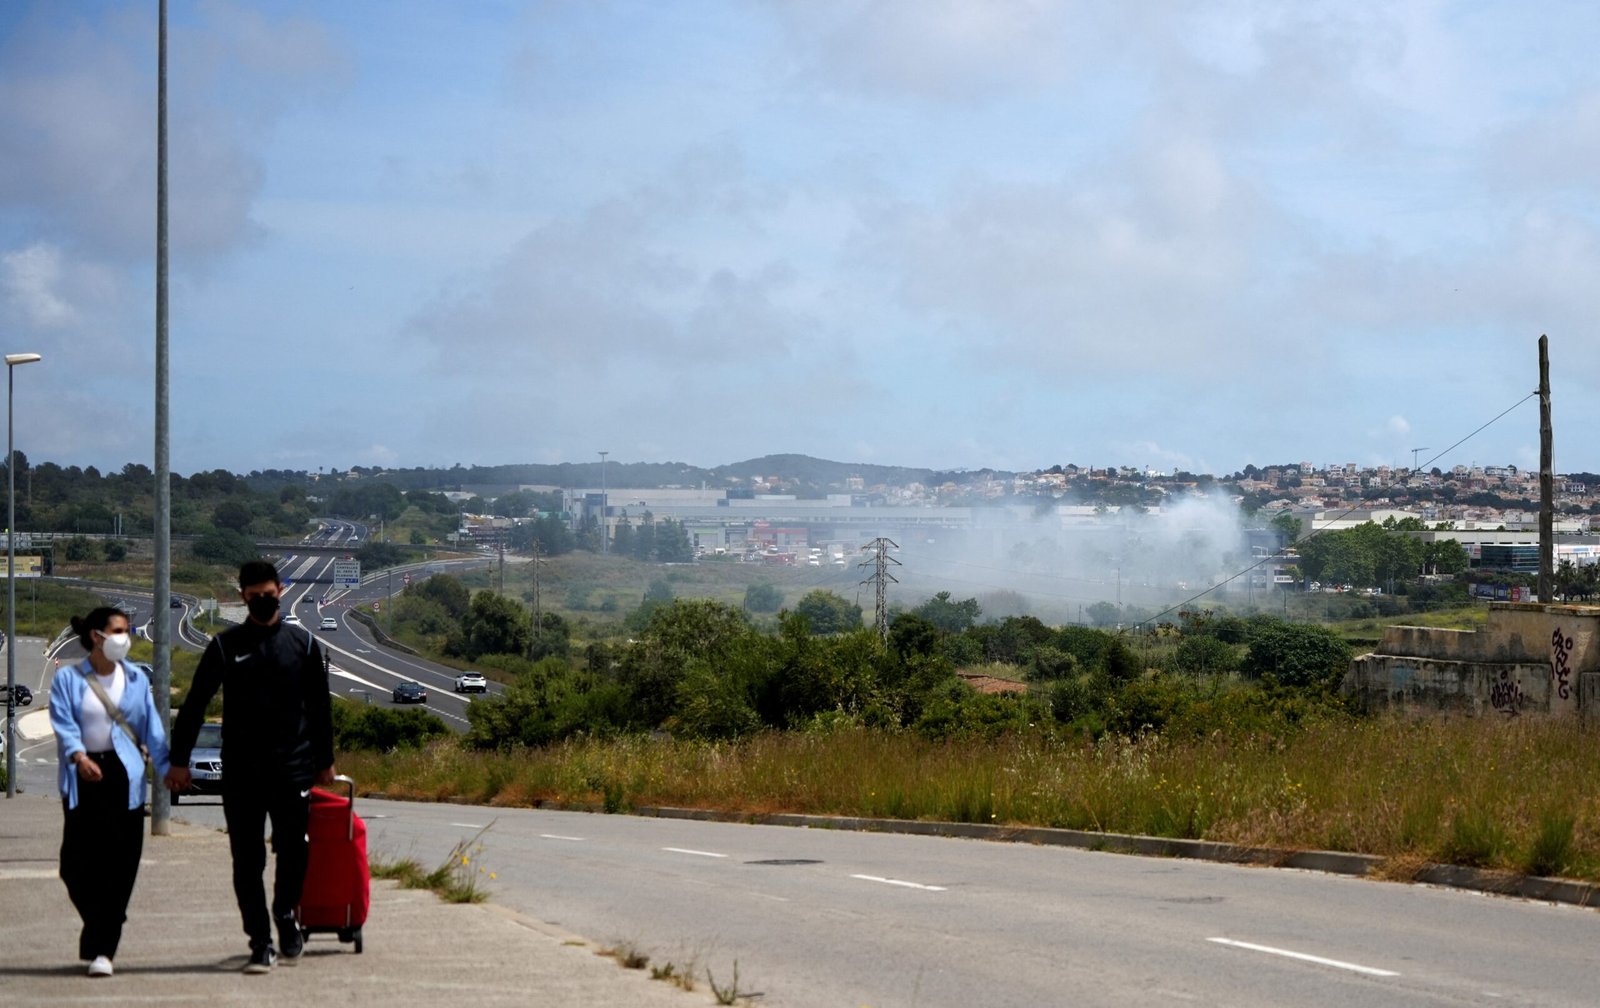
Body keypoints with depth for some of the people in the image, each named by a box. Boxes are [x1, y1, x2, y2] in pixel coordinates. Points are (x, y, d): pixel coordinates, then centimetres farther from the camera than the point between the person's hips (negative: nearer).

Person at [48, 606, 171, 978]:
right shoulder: (68, 679, 3)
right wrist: (78, 756, -27)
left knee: (119, 863, -7)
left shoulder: (136, 679, 10)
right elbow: (64, 724, -8)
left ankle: (101, 948, -4)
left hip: (124, 778, 1)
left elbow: (152, 728, 8)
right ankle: (100, 936, 22)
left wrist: (167, 768, -3)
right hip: (83, 779, -1)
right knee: (79, 863, -2)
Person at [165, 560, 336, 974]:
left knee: (293, 853, -2)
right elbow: (194, 704, 8)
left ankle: (286, 913, 25)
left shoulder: (303, 643, 9)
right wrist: (179, 760, 4)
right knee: (247, 861, -1)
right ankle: (261, 943, 4)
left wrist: (325, 761, 15)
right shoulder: (225, 646, 5)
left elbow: (319, 706, 16)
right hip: (240, 771, 0)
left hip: (292, 768, 1)